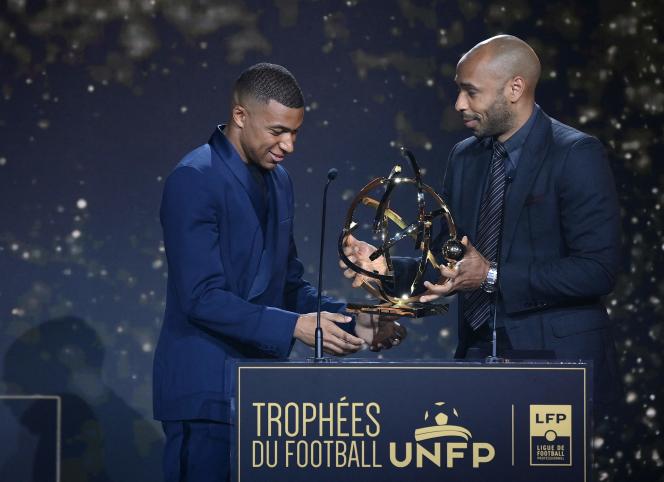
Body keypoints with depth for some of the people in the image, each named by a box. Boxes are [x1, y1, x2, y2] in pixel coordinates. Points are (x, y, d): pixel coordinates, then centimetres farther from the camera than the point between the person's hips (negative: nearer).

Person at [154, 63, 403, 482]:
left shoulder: (278, 181, 13)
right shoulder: (194, 180, -13)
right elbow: (201, 297, -20)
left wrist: (351, 323, 3)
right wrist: (293, 326, -26)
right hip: (207, 389, -8)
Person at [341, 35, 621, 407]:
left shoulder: (577, 154, -10)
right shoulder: (465, 158, 10)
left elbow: (598, 269, -17)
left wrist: (493, 277, -20)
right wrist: (388, 268, -5)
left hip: (556, 362, -5)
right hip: (478, 351, 5)